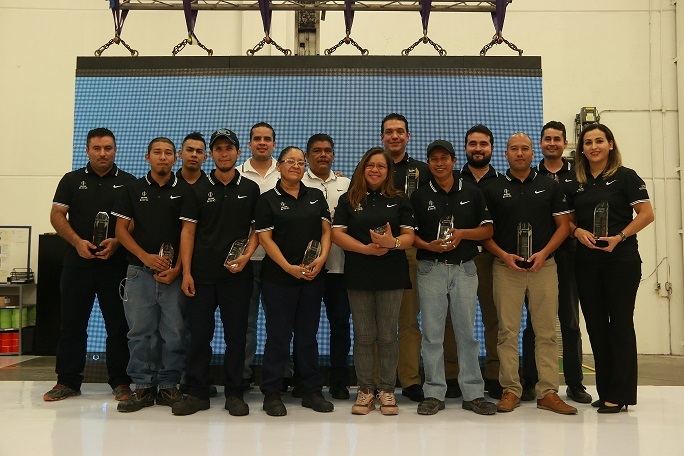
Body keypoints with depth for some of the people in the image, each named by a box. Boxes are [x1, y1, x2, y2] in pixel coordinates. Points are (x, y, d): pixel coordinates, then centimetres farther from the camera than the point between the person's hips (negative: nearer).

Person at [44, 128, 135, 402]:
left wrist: (117, 242, -14)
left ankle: (120, 382, 12)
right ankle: (67, 381, 17)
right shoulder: (72, 180, 10)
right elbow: (57, 215, 5)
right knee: (72, 323, 7)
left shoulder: (128, 182, 7)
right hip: (78, 263, 2)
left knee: (118, 325, 2)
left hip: (116, 264, -1)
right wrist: (77, 242, -11)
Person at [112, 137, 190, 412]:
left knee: (175, 332, 0)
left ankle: (169, 385, 13)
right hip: (140, 272, 1)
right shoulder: (134, 189, 10)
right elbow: (121, 229, 7)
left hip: (174, 273, -1)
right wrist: (145, 256, -8)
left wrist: (177, 269, -9)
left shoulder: (185, 191, 6)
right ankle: (143, 387, 14)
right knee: (140, 331, 3)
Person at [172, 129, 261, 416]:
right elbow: (188, 231, 3)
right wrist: (186, 272, -5)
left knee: (236, 334, 4)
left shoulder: (250, 189, 8)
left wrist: (247, 255, -9)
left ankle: (234, 393, 15)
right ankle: (197, 393, 15)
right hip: (202, 274, 0)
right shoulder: (198, 190, 6)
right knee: (199, 334, 4)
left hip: (237, 274, 0)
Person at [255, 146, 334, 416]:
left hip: (313, 276, 4)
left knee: (308, 334, 11)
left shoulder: (316, 196, 11)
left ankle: (312, 391, 20)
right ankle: (271, 394, 13)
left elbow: (326, 230, 8)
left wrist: (322, 258, -9)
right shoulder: (268, 199, 0)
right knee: (278, 335, 2)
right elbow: (265, 238, -6)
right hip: (278, 277, -3)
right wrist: (289, 267, -15)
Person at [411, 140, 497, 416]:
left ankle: (473, 393, 13)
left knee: (467, 331, 4)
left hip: (464, 268, 1)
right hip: (430, 269, 0)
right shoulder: (419, 196, 7)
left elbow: (487, 230, 8)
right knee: (432, 333, 2)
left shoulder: (472, 193, 9)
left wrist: (462, 233, -10)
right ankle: (434, 393, 11)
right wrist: (428, 246, -14)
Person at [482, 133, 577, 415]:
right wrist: (503, 255, -9)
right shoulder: (493, 190, 8)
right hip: (506, 267, -1)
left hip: (544, 266, 1)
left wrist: (544, 253, -8)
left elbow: (563, 225, 7)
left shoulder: (549, 186, 10)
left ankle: (548, 392, 9)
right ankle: (510, 390, 10)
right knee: (507, 332, 1)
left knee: (546, 332, 2)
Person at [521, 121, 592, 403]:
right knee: (534, 321, 4)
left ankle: (575, 383, 14)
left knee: (570, 321, 6)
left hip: (568, 253, 0)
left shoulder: (577, 174, 9)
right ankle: (529, 382, 12)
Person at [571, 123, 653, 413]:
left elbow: (646, 214, -7)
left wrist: (619, 237, -18)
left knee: (620, 324, 0)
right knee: (596, 325, 8)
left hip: (621, 260, -5)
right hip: (587, 261, 5)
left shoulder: (625, 177, -1)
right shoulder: (576, 183, 11)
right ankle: (605, 391, 18)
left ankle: (619, 395, 7)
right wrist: (577, 231, -7)